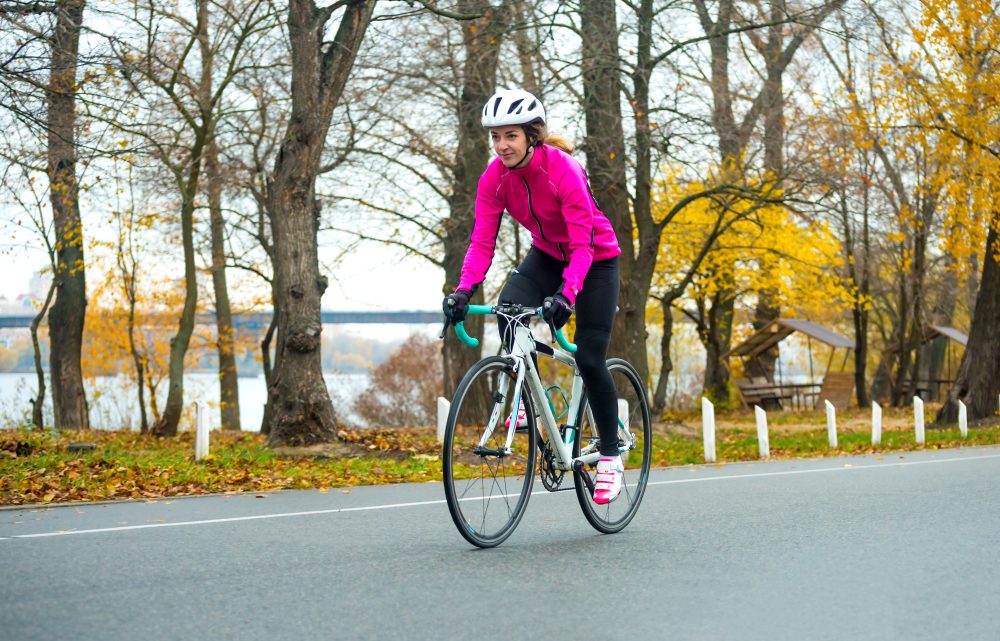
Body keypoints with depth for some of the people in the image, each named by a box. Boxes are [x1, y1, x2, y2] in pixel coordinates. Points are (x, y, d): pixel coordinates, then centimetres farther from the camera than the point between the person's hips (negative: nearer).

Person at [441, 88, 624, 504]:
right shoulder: (494, 177, -16)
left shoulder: (562, 170, -31)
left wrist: (566, 293, -49)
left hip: (596, 259, -4)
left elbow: (582, 244, -34)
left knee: (589, 358, -9)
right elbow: (482, 241, -19)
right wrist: (464, 290, -36)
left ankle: (611, 458, 7)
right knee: (508, 309, -27)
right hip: (546, 255, 4)